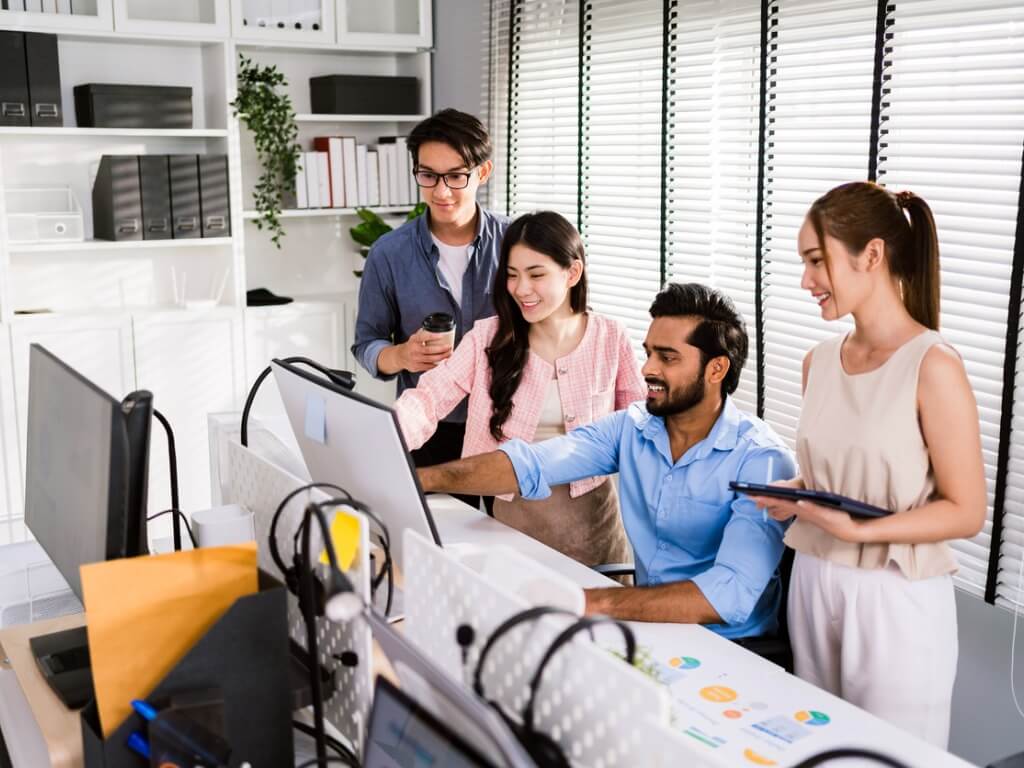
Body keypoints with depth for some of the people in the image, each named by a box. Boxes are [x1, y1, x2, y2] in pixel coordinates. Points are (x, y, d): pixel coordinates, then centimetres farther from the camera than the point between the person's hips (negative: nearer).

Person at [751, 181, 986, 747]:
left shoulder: (934, 366, -15)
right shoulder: (819, 362, 5)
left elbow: (965, 512, -13)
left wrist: (861, 530, -23)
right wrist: (792, 496, -3)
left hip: (895, 598, -6)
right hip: (814, 583, 6)